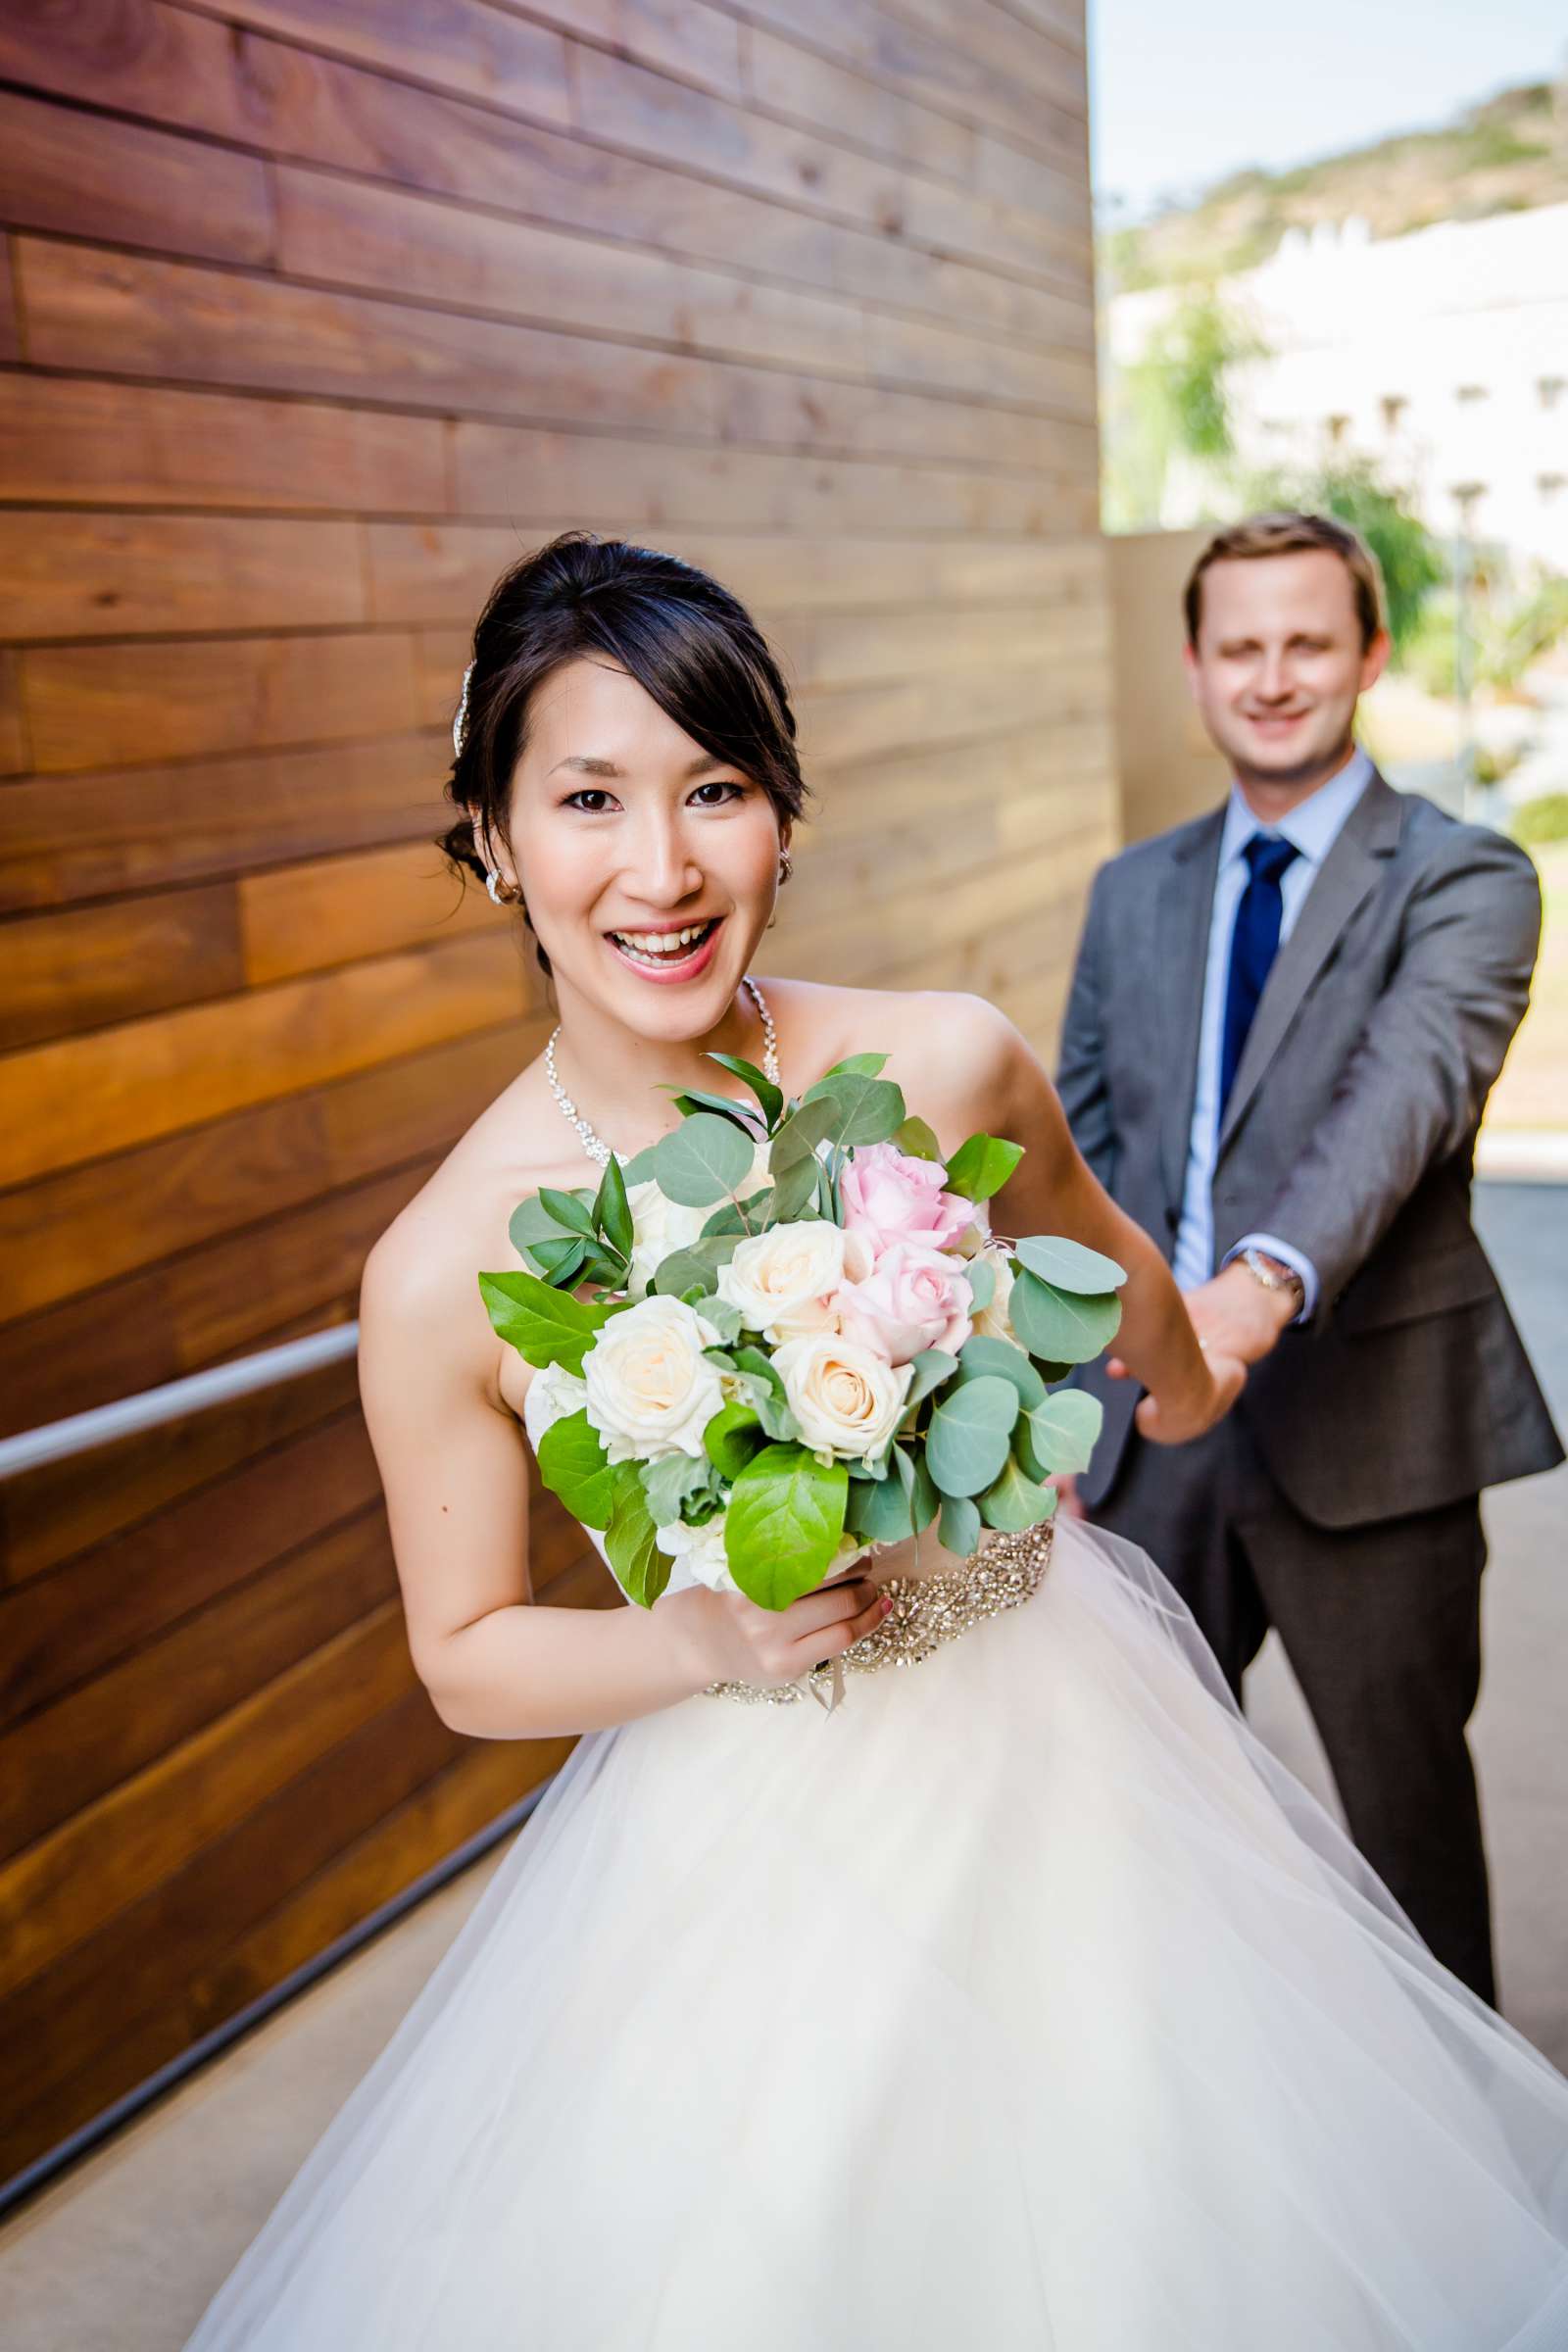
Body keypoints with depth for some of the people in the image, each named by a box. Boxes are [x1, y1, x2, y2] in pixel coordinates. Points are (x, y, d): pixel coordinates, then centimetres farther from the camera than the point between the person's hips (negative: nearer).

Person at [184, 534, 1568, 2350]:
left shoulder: (947, 1067, -18)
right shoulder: (445, 1272, -20)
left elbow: (1090, 1247, 6)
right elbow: (468, 1658, -7)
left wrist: (1190, 1377, 25)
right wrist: (709, 1639, -24)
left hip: (1063, 1744, 2)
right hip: (746, 1836, -1)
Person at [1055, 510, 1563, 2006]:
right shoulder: (1134, 893, 10)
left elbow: (1405, 1094, -25)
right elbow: (1080, 1152, 12)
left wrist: (1275, 1276, -43)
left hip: (1365, 1422, -4)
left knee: (1409, 1809, 13)